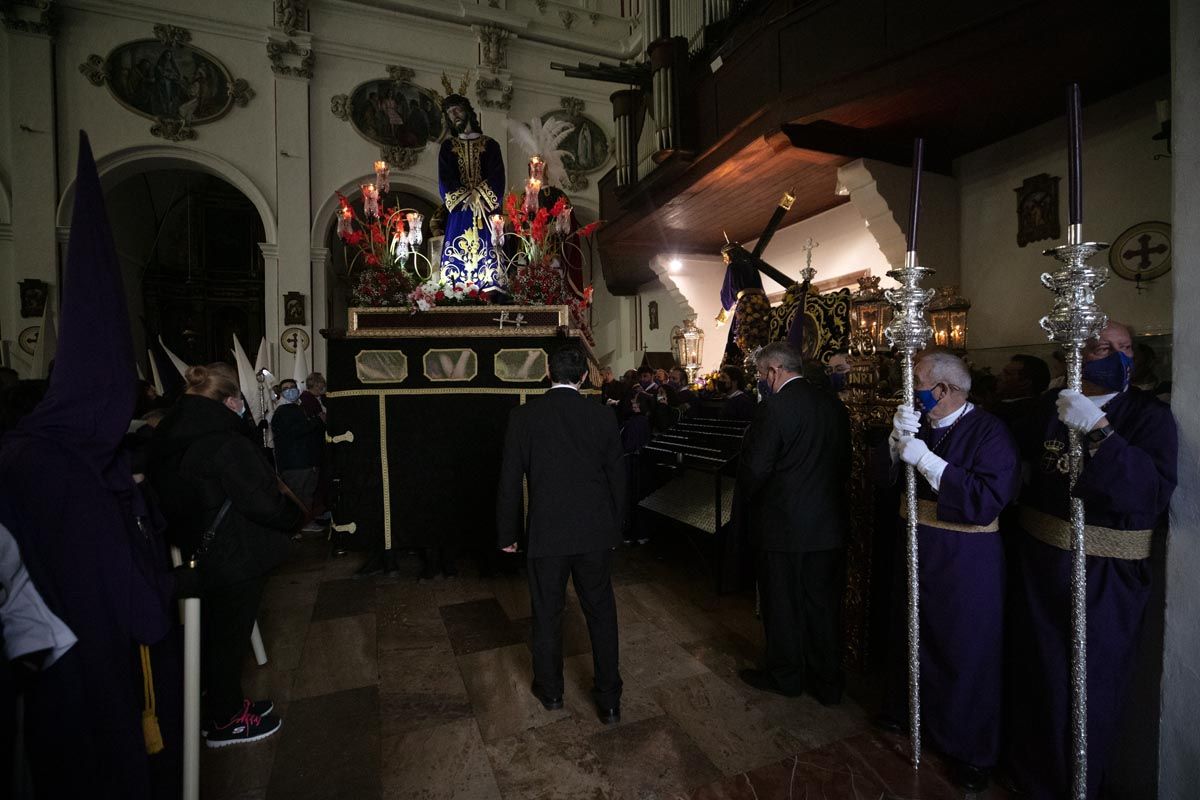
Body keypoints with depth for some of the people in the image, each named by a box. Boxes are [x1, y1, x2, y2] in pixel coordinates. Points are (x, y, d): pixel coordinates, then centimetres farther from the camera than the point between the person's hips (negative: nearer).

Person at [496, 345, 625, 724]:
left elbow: (510, 480, -5)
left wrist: (507, 533, 7)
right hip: (595, 533, 1)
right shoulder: (602, 416, -4)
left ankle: (550, 690, 36)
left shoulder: (523, 416, -8)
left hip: (546, 533, -1)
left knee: (547, 613, 17)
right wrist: (615, 529, 14)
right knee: (601, 611, 15)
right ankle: (609, 699, 26)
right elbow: (616, 478, 2)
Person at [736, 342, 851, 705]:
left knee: (782, 603, 12)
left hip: (784, 523, -6)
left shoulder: (774, 408, -19)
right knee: (823, 603, 17)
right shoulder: (834, 405, 2)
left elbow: (755, 468, -18)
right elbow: (844, 461, 10)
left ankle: (785, 675, 30)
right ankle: (827, 682, 31)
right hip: (830, 522, 6)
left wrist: (747, 499, 1)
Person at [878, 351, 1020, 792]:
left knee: (967, 652, 7)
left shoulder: (989, 431, -15)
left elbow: (988, 499, -26)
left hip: (966, 558, -6)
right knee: (909, 636, 21)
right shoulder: (920, 424, 5)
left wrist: (925, 459, -27)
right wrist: (897, 438, -17)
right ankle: (906, 712, 43)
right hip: (917, 549, 7)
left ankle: (971, 751, 27)